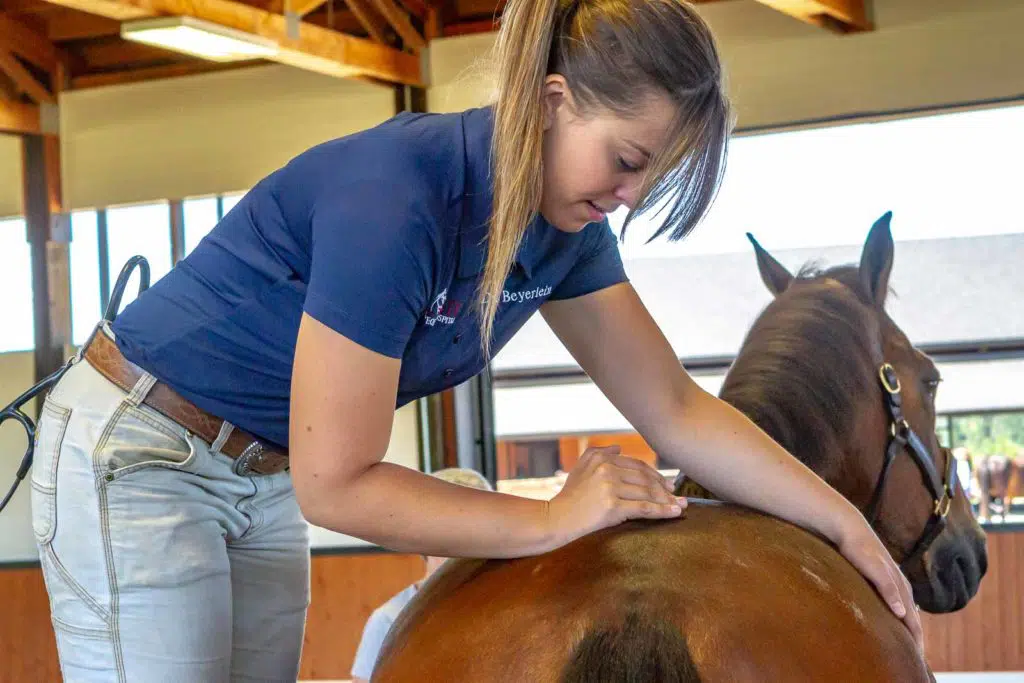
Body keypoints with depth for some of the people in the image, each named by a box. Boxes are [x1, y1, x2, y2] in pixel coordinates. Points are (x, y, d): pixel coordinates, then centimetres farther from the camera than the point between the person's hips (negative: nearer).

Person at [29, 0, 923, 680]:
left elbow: (676, 410, 0)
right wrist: (556, 519, -21)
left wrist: (846, 524, -6)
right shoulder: (396, 197, -32)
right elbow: (336, 485, -28)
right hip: (136, 456, -8)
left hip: (263, 478, 8)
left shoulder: (566, 226, -7)